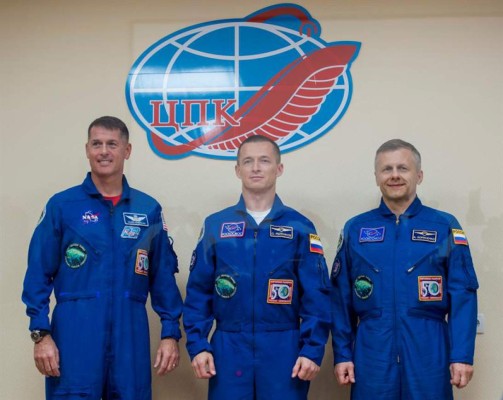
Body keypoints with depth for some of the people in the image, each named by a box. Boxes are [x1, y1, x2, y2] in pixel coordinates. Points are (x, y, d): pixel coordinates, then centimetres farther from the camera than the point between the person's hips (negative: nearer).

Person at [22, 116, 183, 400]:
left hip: (130, 334, 2)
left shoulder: (149, 209, 6)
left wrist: (170, 333, 3)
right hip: (75, 334, -2)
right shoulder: (62, 205, 0)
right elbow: (39, 274, -1)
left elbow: (163, 276, 8)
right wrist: (41, 333, -7)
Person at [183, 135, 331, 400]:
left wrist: (312, 350, -8)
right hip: (228, 350, 1)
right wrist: (197, 346, -4)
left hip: (284, 351, -1)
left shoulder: (300, 227, 1)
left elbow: (316, 296, -2)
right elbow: (199, 292, 4)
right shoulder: (215, 226, 4)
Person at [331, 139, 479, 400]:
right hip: (371, 356, 1)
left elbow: (462, 295, -3)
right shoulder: (355, 229, 5)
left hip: (428, 356, -1)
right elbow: (341, 298, 5)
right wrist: (342, 354, 1)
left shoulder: (445, 227, 2)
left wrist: (462, 355, -9)